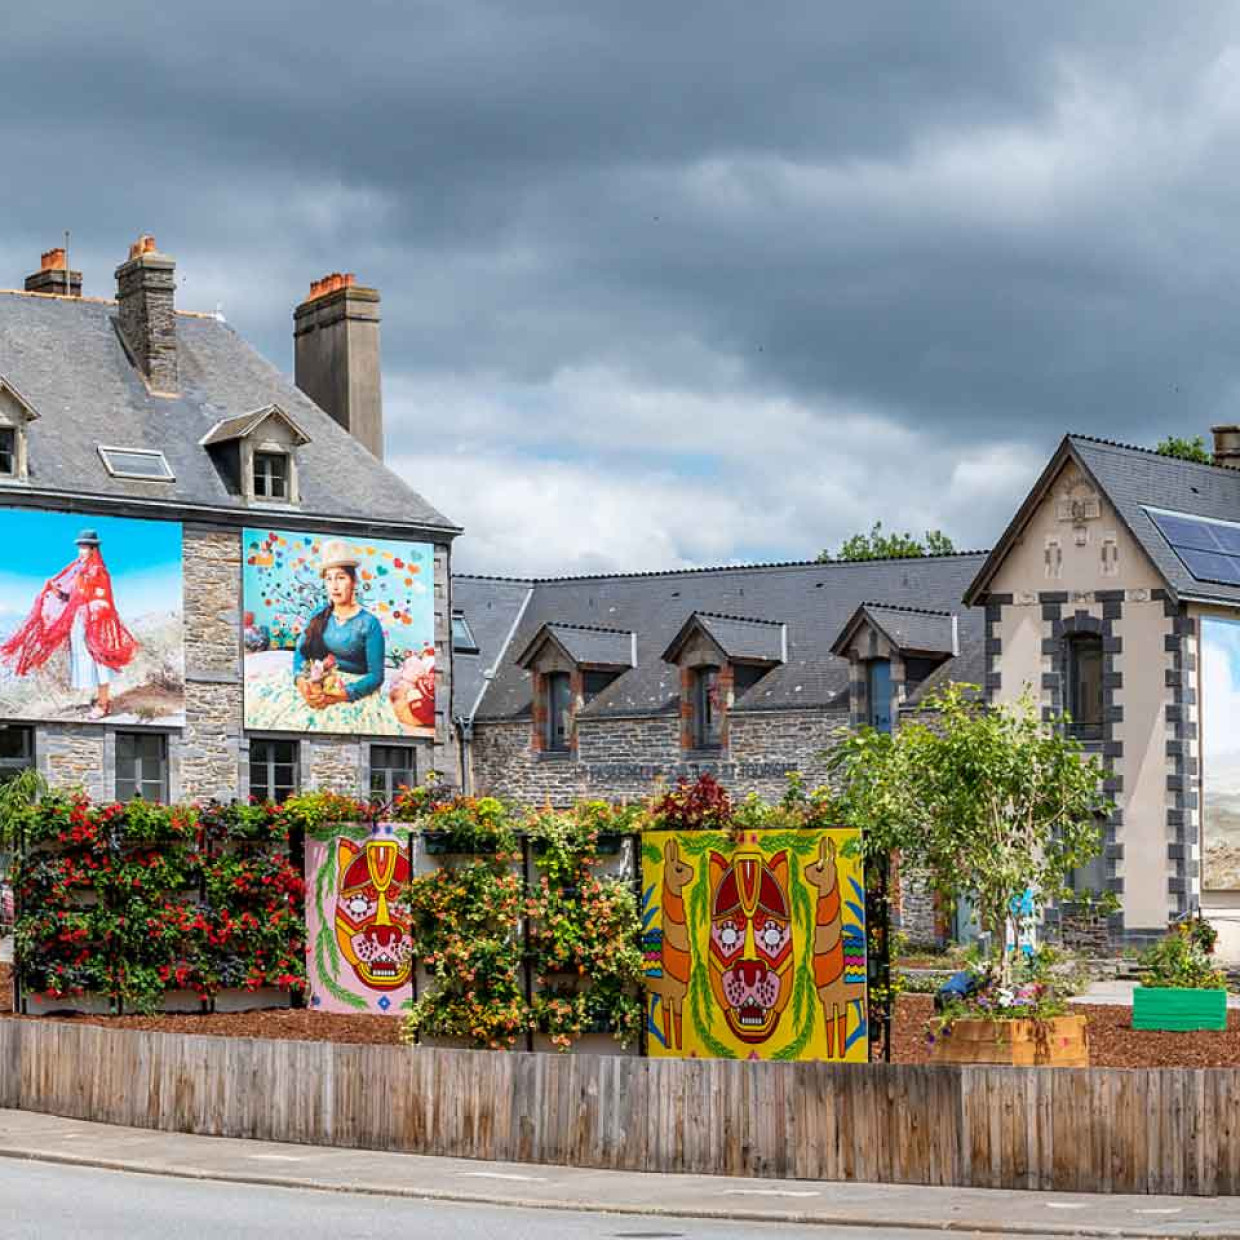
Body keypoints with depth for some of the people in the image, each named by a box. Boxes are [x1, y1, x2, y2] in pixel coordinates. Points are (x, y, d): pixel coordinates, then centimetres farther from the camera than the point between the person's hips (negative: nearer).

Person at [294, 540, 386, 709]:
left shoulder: (369, 624, -4)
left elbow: (376, 675, -8)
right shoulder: (319, 616, 11)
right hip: (316, 687, 3)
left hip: (351, 691, -3)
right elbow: (300, 652, 7)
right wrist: (301, 680, -15)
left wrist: (342, 695, -21)